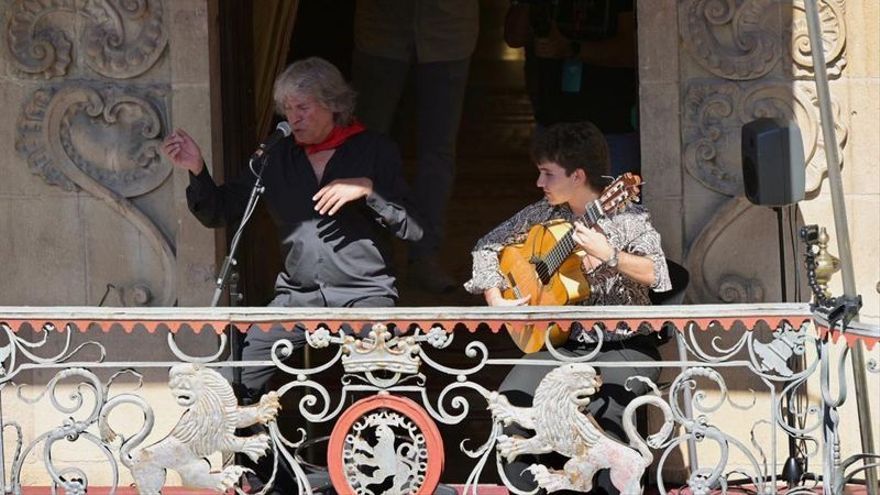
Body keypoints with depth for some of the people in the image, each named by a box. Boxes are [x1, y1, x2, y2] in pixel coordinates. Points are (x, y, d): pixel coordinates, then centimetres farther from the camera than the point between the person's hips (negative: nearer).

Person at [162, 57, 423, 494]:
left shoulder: (373, 150, 2)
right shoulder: (276, 158, 10)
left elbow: (413, 229, -3)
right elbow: (218, 213, 10)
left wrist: (367, 191, -17)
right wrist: (197, 171, -8)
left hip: (365, 293, -3)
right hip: (298, 294, 3)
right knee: (240, 370, -16)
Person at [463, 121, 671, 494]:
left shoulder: (625, 216, -8)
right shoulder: (544, 215, 7)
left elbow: (658, 276, -21)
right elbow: (488, 247, 16)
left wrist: (608, 256, -32)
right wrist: (496, 299, 3)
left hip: (623, 346, -5)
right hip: (563, 342, 5)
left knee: (602, 409, -34)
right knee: (512, 398, -22)